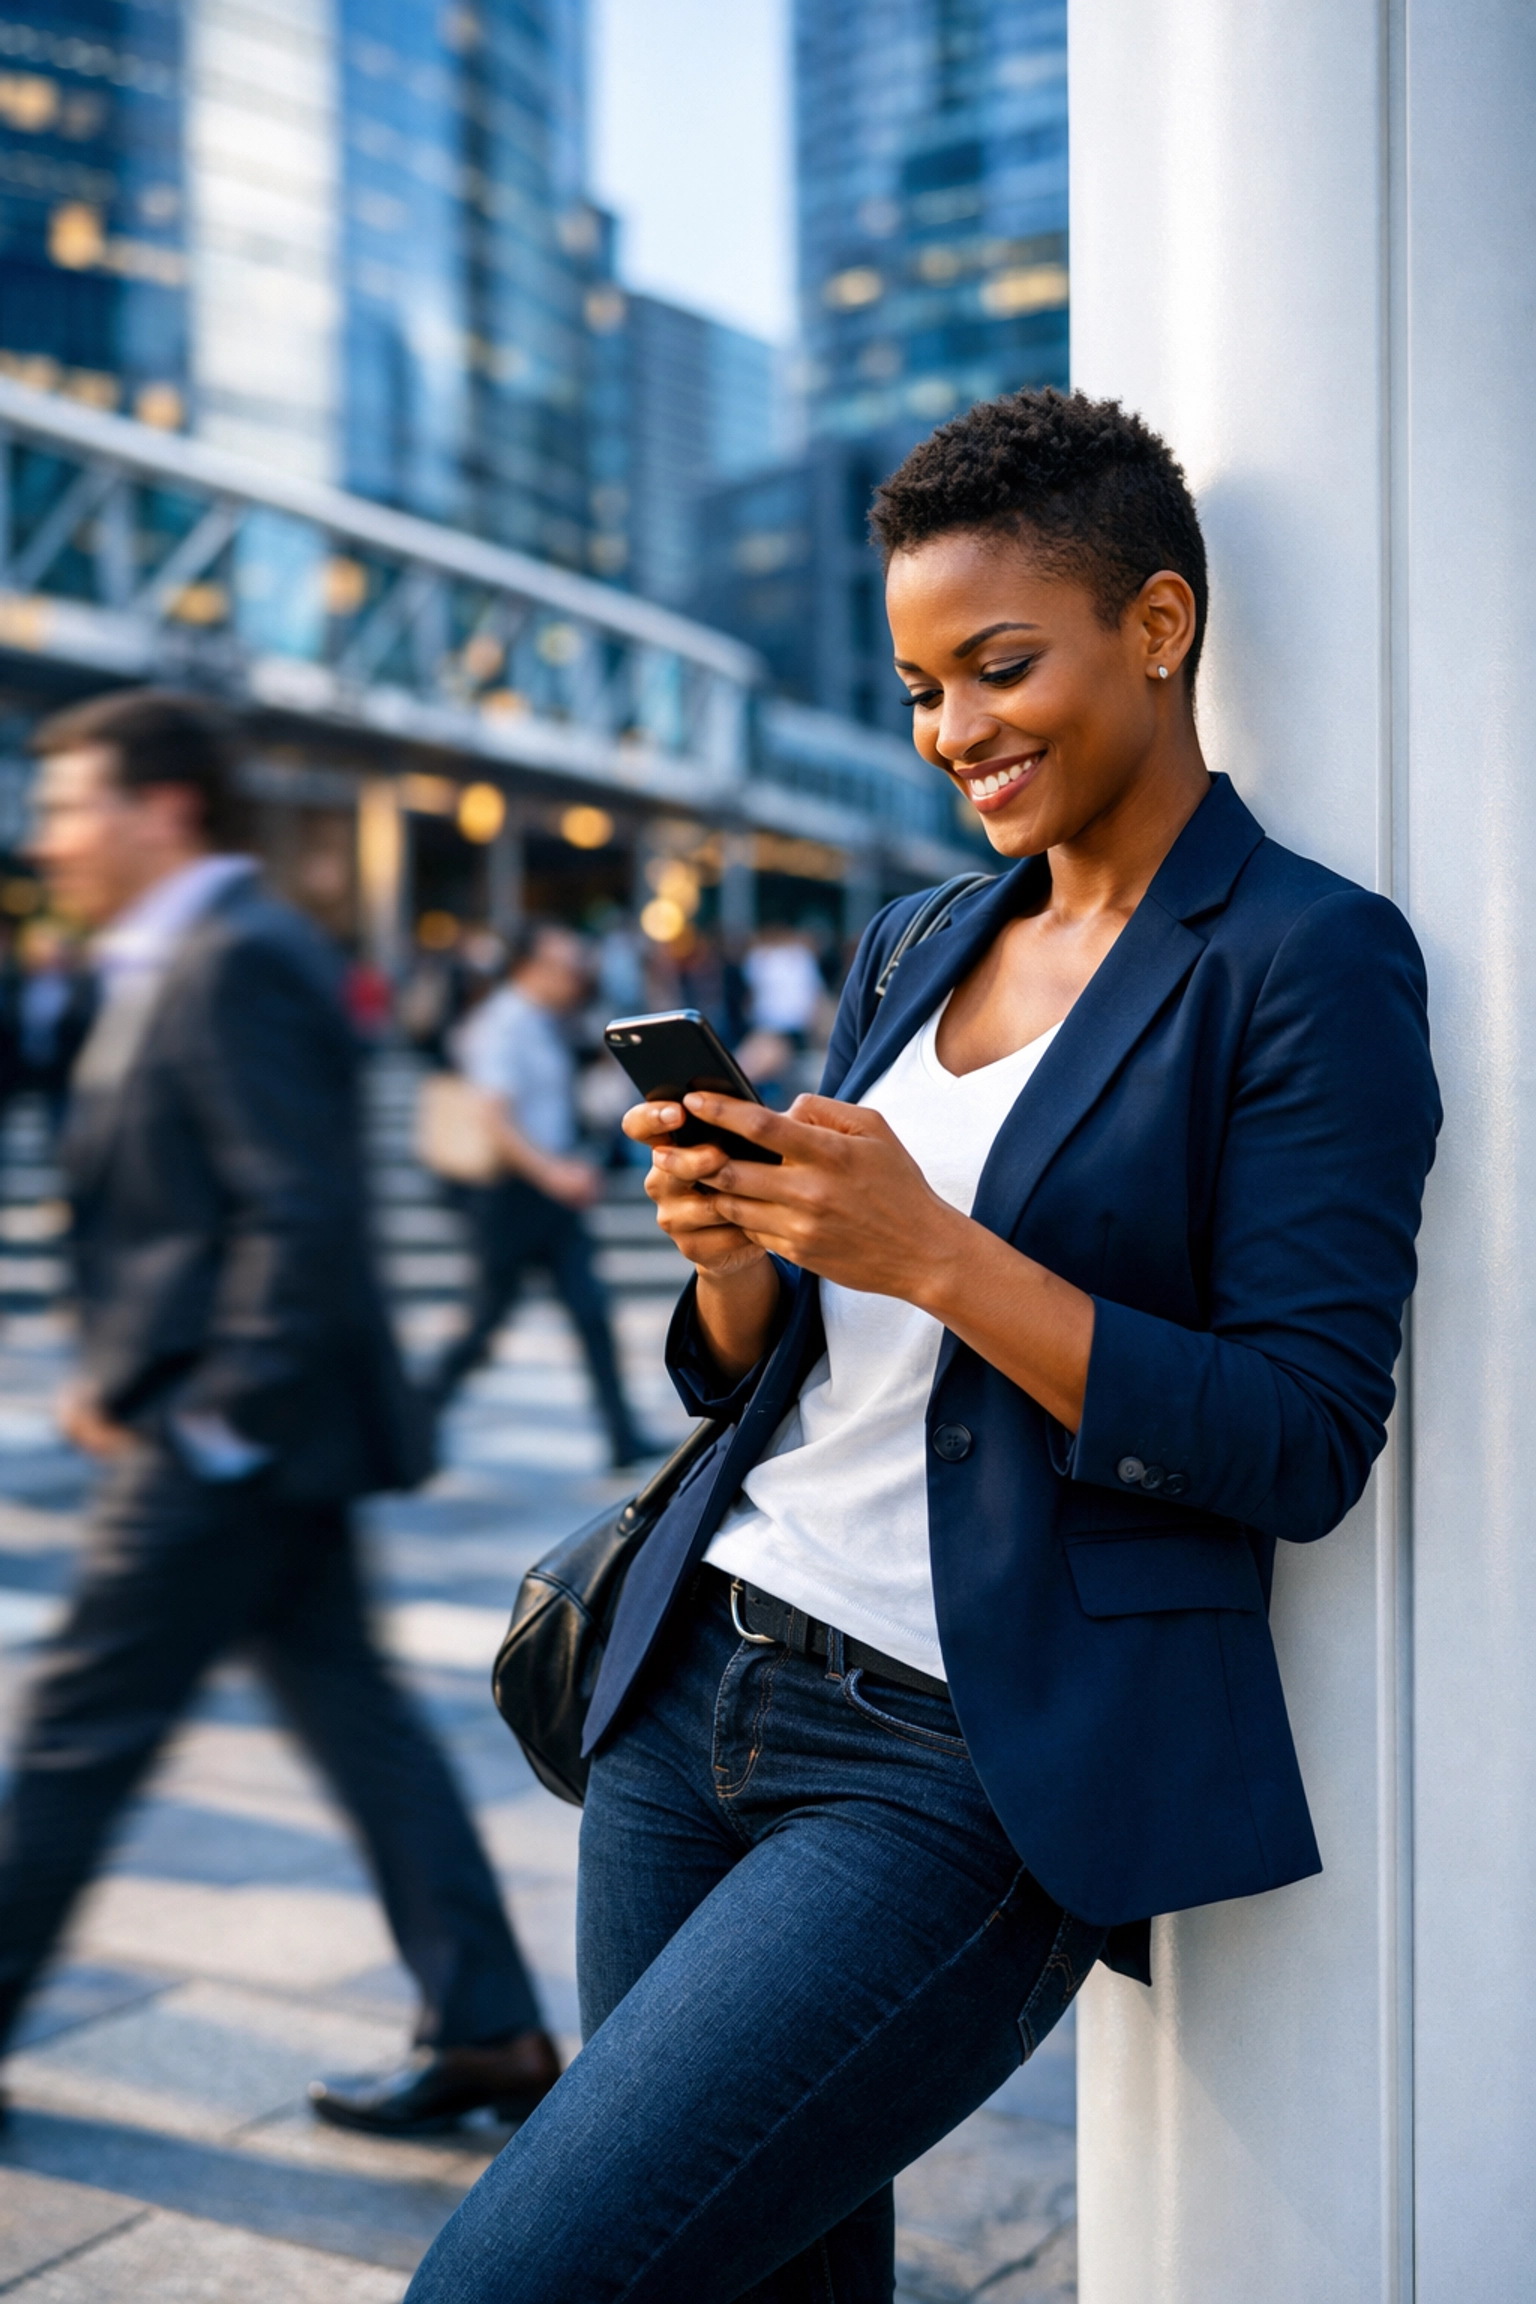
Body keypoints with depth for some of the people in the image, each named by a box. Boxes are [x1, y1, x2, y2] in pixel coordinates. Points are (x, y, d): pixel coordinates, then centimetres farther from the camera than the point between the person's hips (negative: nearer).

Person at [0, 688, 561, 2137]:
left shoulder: (234, 963, -16)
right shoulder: (184, 962, 16)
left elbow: (300, 1215, -23)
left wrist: (213, 1417, -20)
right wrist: (122, 1377, 13)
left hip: (229, 1441, -10)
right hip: (220, 1429, 10)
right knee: (352, 1717, 12)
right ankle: (486, 2031, 18)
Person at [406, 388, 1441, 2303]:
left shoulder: (1308, 962, -8)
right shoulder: (912, 952, 13)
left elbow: (1304, 1451, -13)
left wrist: (937, 1256, -21)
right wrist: (726, 1249, -8)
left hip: (968, 1775, -7)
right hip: (698, 1686, 7)